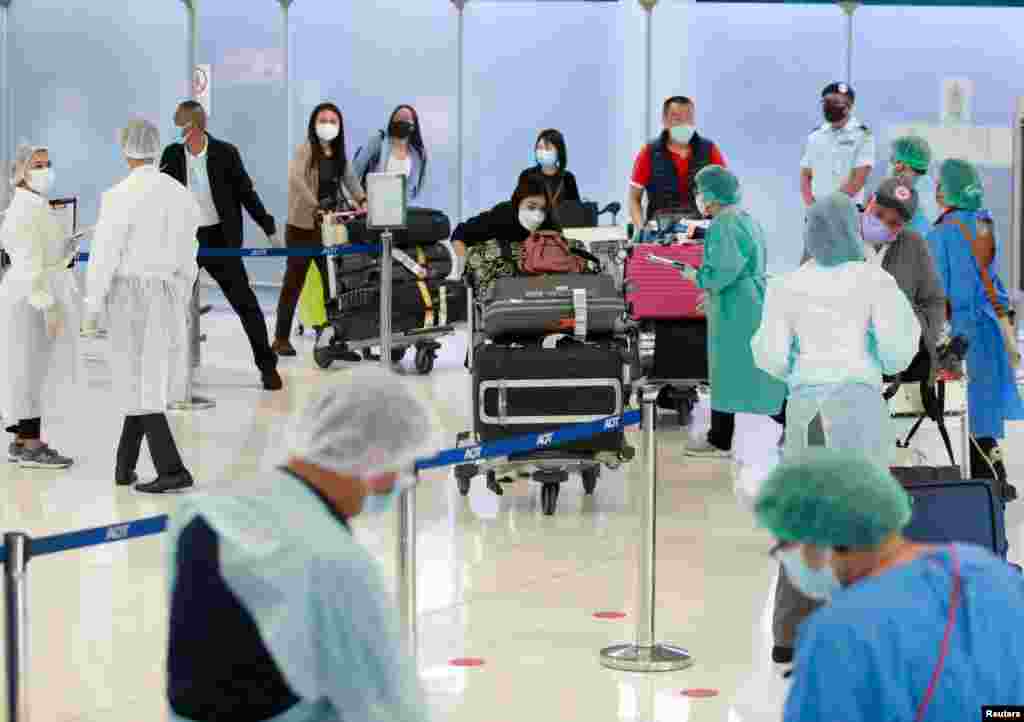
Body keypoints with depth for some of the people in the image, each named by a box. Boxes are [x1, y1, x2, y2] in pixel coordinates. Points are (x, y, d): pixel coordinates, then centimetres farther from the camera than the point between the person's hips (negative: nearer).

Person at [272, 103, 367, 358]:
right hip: (302, 225, -6)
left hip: (330, 226, 6)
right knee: (295, 281, 1)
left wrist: (362, 200, -10)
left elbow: (350, 178, 10)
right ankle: (281, 338, 10)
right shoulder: (306, 149, -11)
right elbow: (295, 178, -25)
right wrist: (315, 207, -32)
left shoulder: (339, 153, 10)